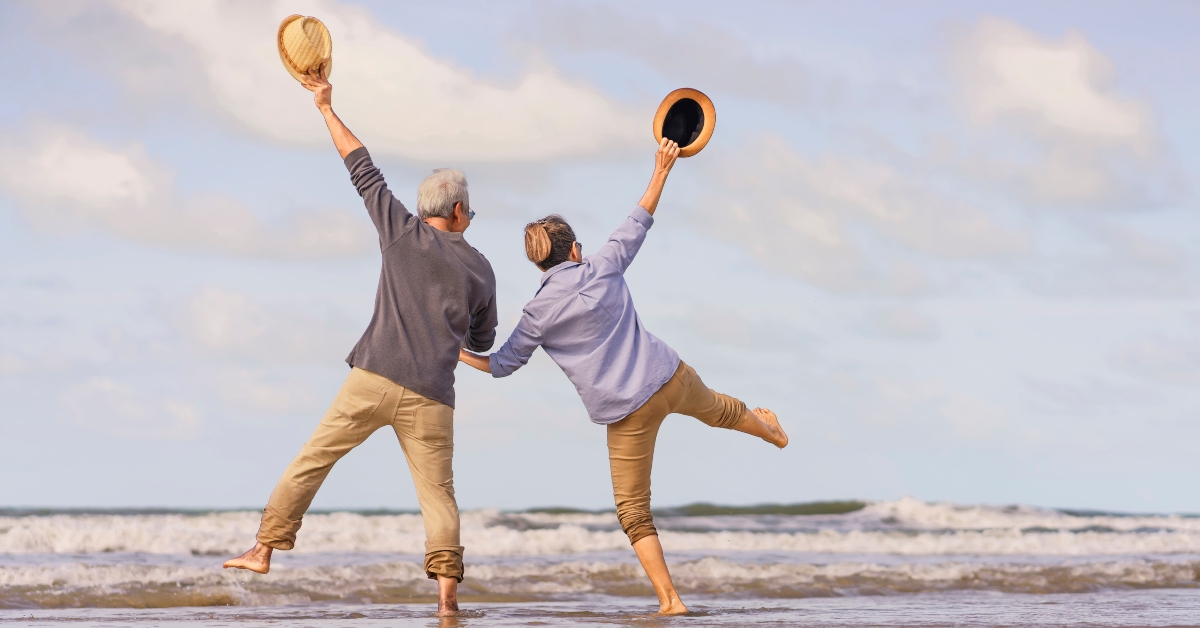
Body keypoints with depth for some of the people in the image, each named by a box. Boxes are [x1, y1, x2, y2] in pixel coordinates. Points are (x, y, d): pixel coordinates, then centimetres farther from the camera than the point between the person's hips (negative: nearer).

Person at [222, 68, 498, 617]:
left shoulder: (402, 233, 6)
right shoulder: (480, 269, 10)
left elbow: (363, 171, 14)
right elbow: (483, 341, 21)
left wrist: (327, 109, 22)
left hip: (375, 379, -1)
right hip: (431, 396, 1)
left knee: (312, 460, 8)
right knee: (438, 492, 2)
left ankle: (265, 549, 9)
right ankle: (446, 589, -13)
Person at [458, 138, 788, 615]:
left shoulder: (539, 314, -9)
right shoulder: (603, 269, -4)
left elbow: (502, 365, 2)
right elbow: (638, 223, 9)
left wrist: (461, 355, 20)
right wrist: (662, 170, 19)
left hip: (628, 412, -4)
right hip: (671, 378, 4)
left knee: (633, 512, 7)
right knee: (717, 409, 38)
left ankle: (670, 601, 1)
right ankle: (772, 432, 70)